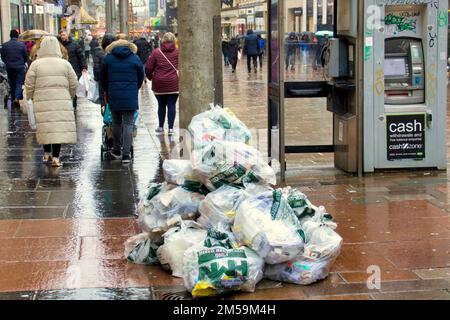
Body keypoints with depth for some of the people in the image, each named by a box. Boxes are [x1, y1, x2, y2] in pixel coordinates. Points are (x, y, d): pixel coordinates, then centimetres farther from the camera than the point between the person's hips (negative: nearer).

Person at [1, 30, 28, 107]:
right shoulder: (22, 45, -8)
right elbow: (26, 57, -2)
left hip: (9, 67, 2)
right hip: (20, 67, -2)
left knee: (12, 83, 15)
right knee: (19, 83, 1)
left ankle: (13, 98, 22)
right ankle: (17, 98, -17)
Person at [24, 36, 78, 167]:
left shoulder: (36, 64, -1)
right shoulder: (65, 64, 2)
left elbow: (29, 84, 0)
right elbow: (74, 84, 4)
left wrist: (30, 97, 17)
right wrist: (69, 96, 20)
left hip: (42, 102, 0)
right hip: (61, 101, 0)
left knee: (45, 127, 11)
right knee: (59, 127, 2)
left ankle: (47, 154, 20)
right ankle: (55, 158, 0)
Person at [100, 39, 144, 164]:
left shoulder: (108, 58, 5)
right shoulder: (135, 59, 3)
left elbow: (102, 78, 12)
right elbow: (141, 77, 10)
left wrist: (107, 91, 28)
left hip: (113, 97, 1)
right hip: (130, 97, -1)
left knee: (116, 123, 16)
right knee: (128, 124, 0)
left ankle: (117, 150, 25)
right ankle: (126, 154, -7)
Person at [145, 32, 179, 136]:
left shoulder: (156, 52, -2)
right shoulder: (178, 52, -3)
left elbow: (148, 68, -2)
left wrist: (150, 77, 16)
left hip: (159, 84, 1)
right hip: (174, 84, -1)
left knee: (161, 105, 12)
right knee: (172, 105, 2)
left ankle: (161, 127, 22)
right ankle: (170, 128, 0)